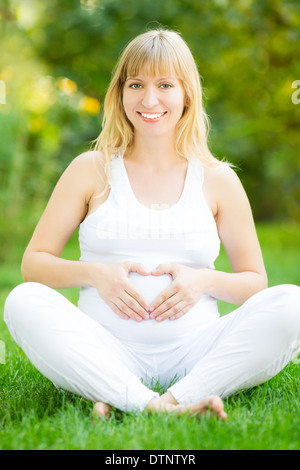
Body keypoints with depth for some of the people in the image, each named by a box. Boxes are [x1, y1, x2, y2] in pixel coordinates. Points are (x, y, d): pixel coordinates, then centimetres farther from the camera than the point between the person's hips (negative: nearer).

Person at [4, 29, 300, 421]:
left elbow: (256, 282, 15)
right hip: (106, 353, 0)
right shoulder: (91, 171, 10)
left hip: (193, 352, 1)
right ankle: (152, 406, -40)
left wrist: (206, 280, -7)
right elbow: (33, 263, 11)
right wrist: (94, 274, -9)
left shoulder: (217, 180, 11)